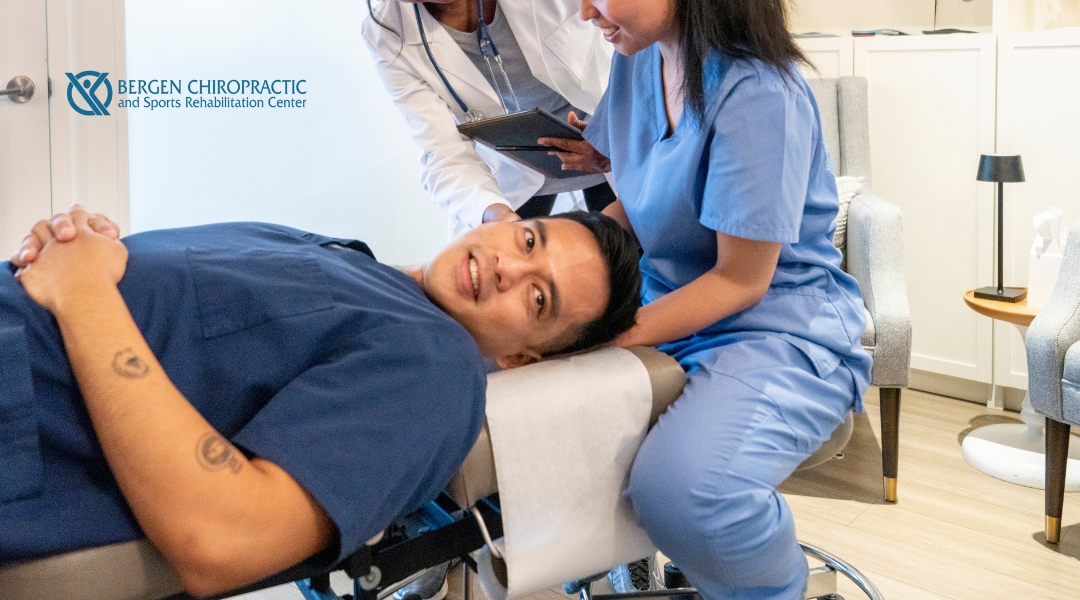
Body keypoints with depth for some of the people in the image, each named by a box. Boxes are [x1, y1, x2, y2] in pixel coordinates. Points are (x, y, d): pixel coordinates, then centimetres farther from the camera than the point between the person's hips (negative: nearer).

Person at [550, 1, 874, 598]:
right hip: (665, 302, 8)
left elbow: (740, 281, -18)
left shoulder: (757, 94, -22)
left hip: (780, 327, -8)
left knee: (681, 488, -35)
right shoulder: (638, 60, 3)